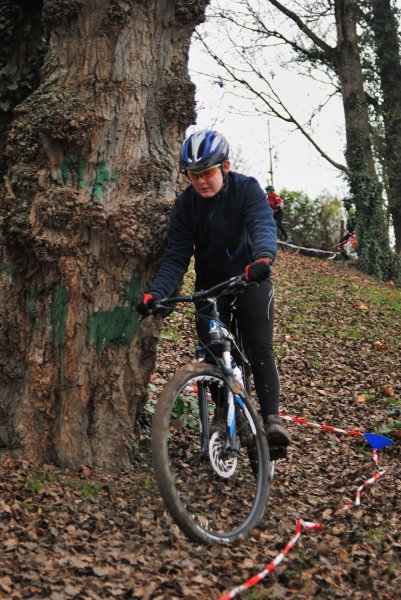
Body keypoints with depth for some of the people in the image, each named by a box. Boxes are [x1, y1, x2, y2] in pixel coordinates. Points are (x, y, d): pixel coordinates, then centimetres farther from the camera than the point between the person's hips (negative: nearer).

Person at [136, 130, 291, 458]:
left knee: (260, 350, -16)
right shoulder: (186, 204, -10)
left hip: (250, 279, -2)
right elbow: (176, 257, -13)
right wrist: (156, 292, -32)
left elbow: (264, 226, -34)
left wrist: (263, 258, -57)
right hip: (210, 284, 3)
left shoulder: (247, 188, -17)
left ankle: (272, 419, -16)